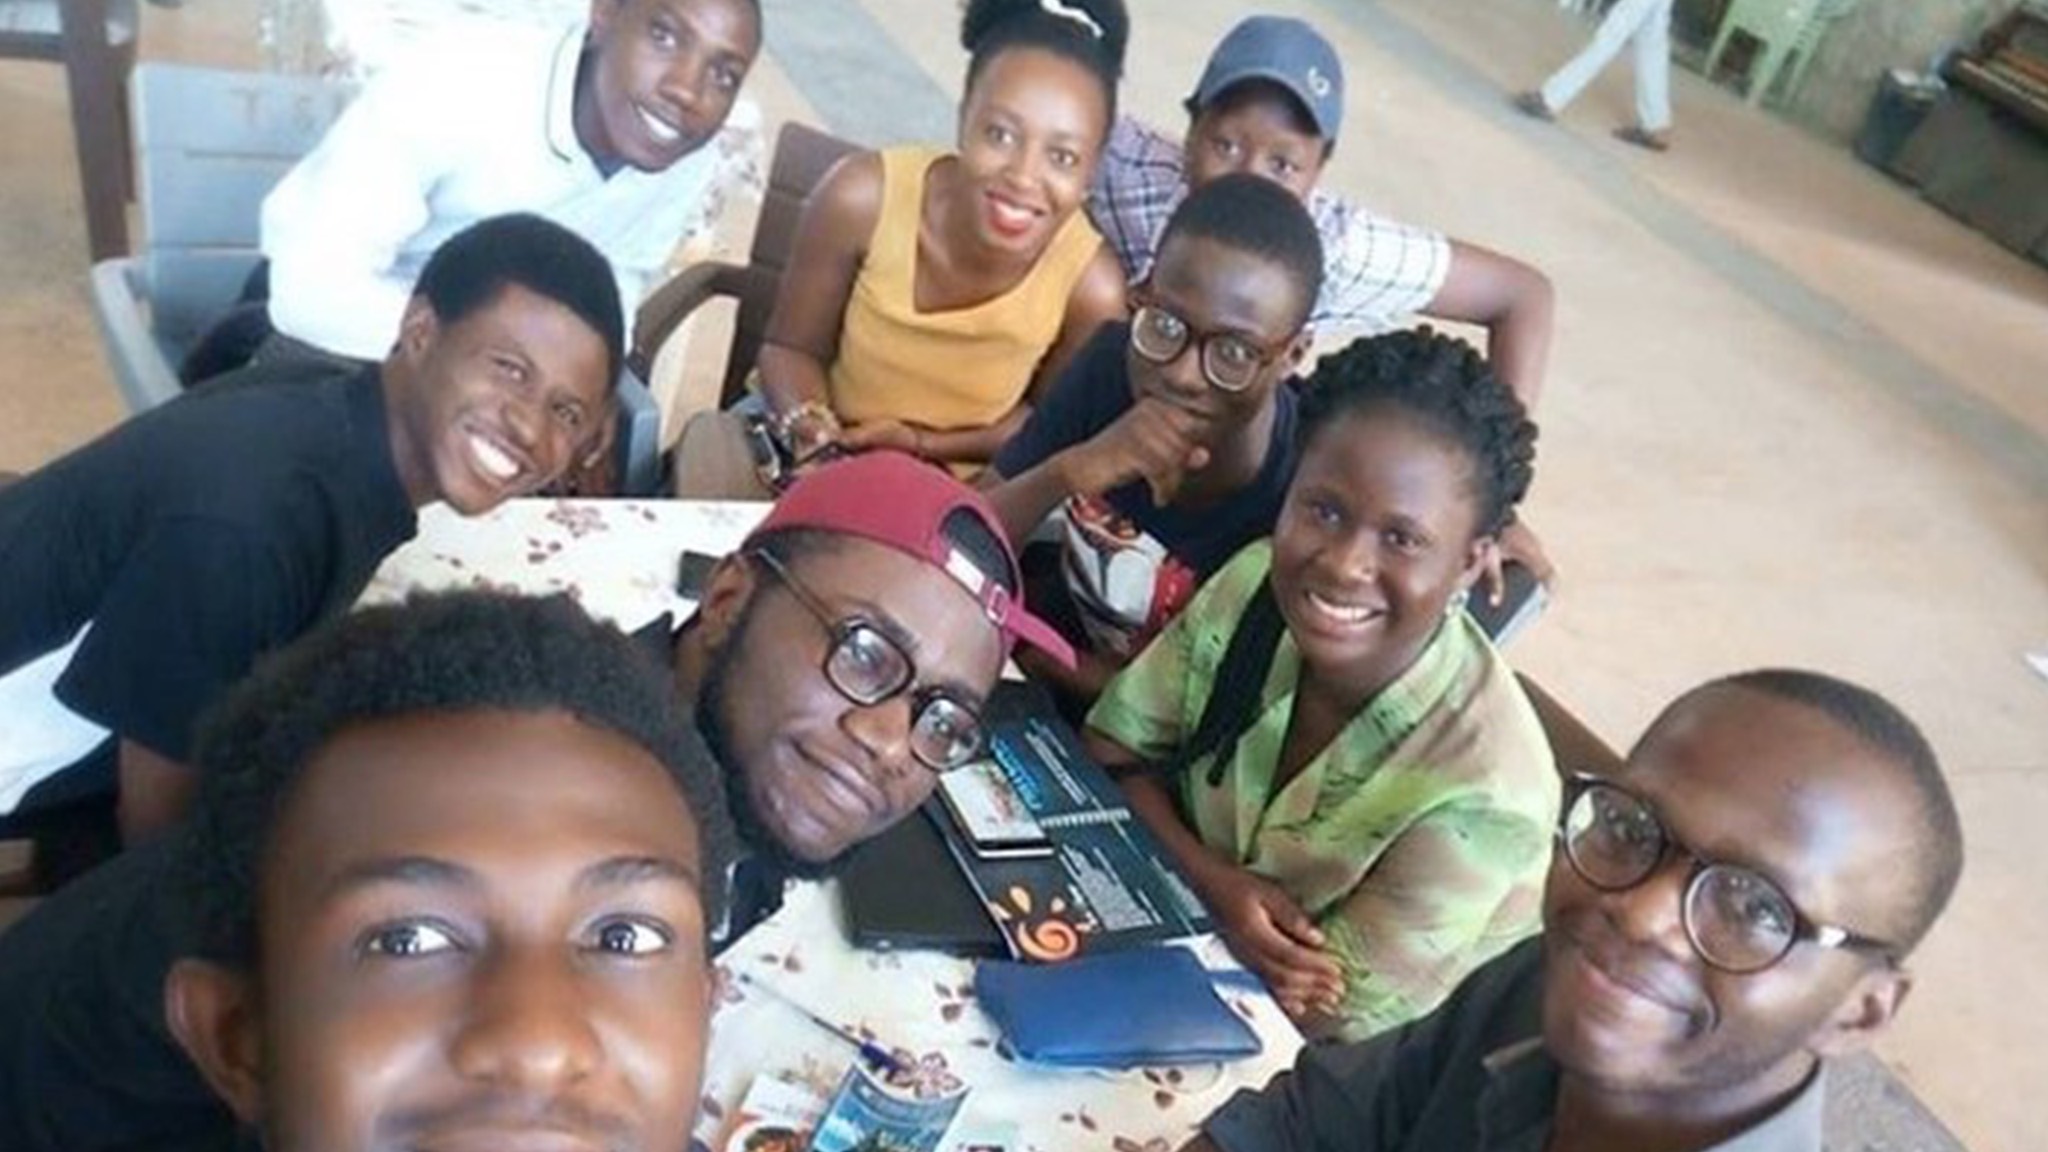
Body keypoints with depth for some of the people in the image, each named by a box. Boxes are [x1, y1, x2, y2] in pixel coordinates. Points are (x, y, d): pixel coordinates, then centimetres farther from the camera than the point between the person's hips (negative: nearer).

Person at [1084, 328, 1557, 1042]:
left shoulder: (1482, 794, -30)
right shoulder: (1255, 583, -17)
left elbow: (1328, 1016, -20)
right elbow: (1110, 753, -5)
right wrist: (1216, 881, -22)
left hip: (1338, 1084, -5)